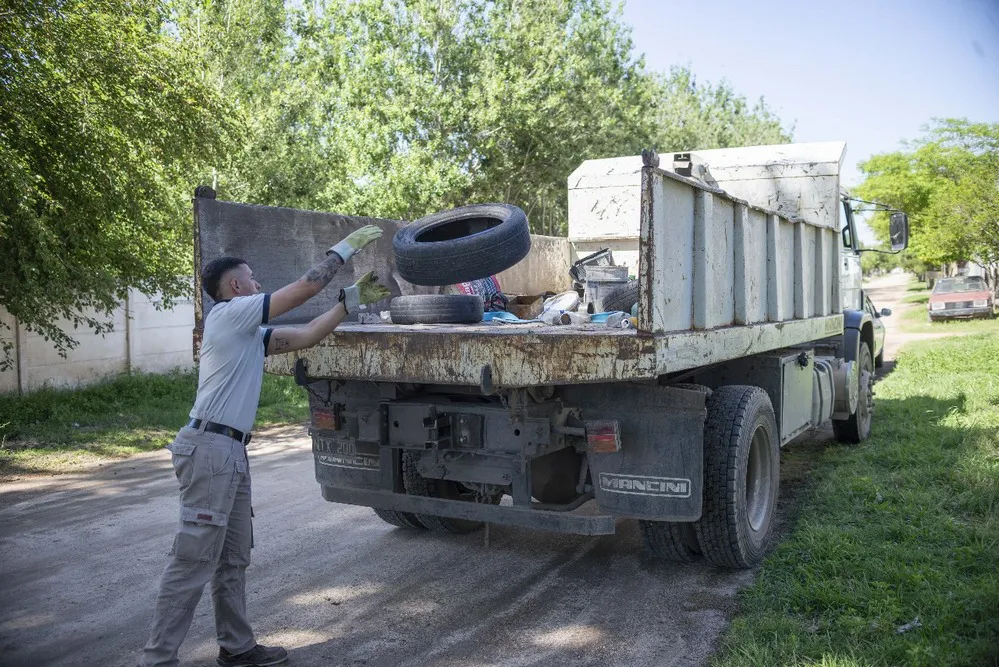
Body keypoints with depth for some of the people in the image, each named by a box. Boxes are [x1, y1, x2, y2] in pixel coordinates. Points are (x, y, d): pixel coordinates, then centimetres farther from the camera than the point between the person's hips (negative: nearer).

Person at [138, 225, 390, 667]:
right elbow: (305, 288, -8)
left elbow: (306, 336, 18)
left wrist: (354, 299, 15)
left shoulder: (250, 332, 19)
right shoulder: (231, 312, -7)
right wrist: (346, 246, 1)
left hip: (231, 452, 10)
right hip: (209, 448, -10)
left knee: (233, 559, 15)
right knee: (193, 562, -6)